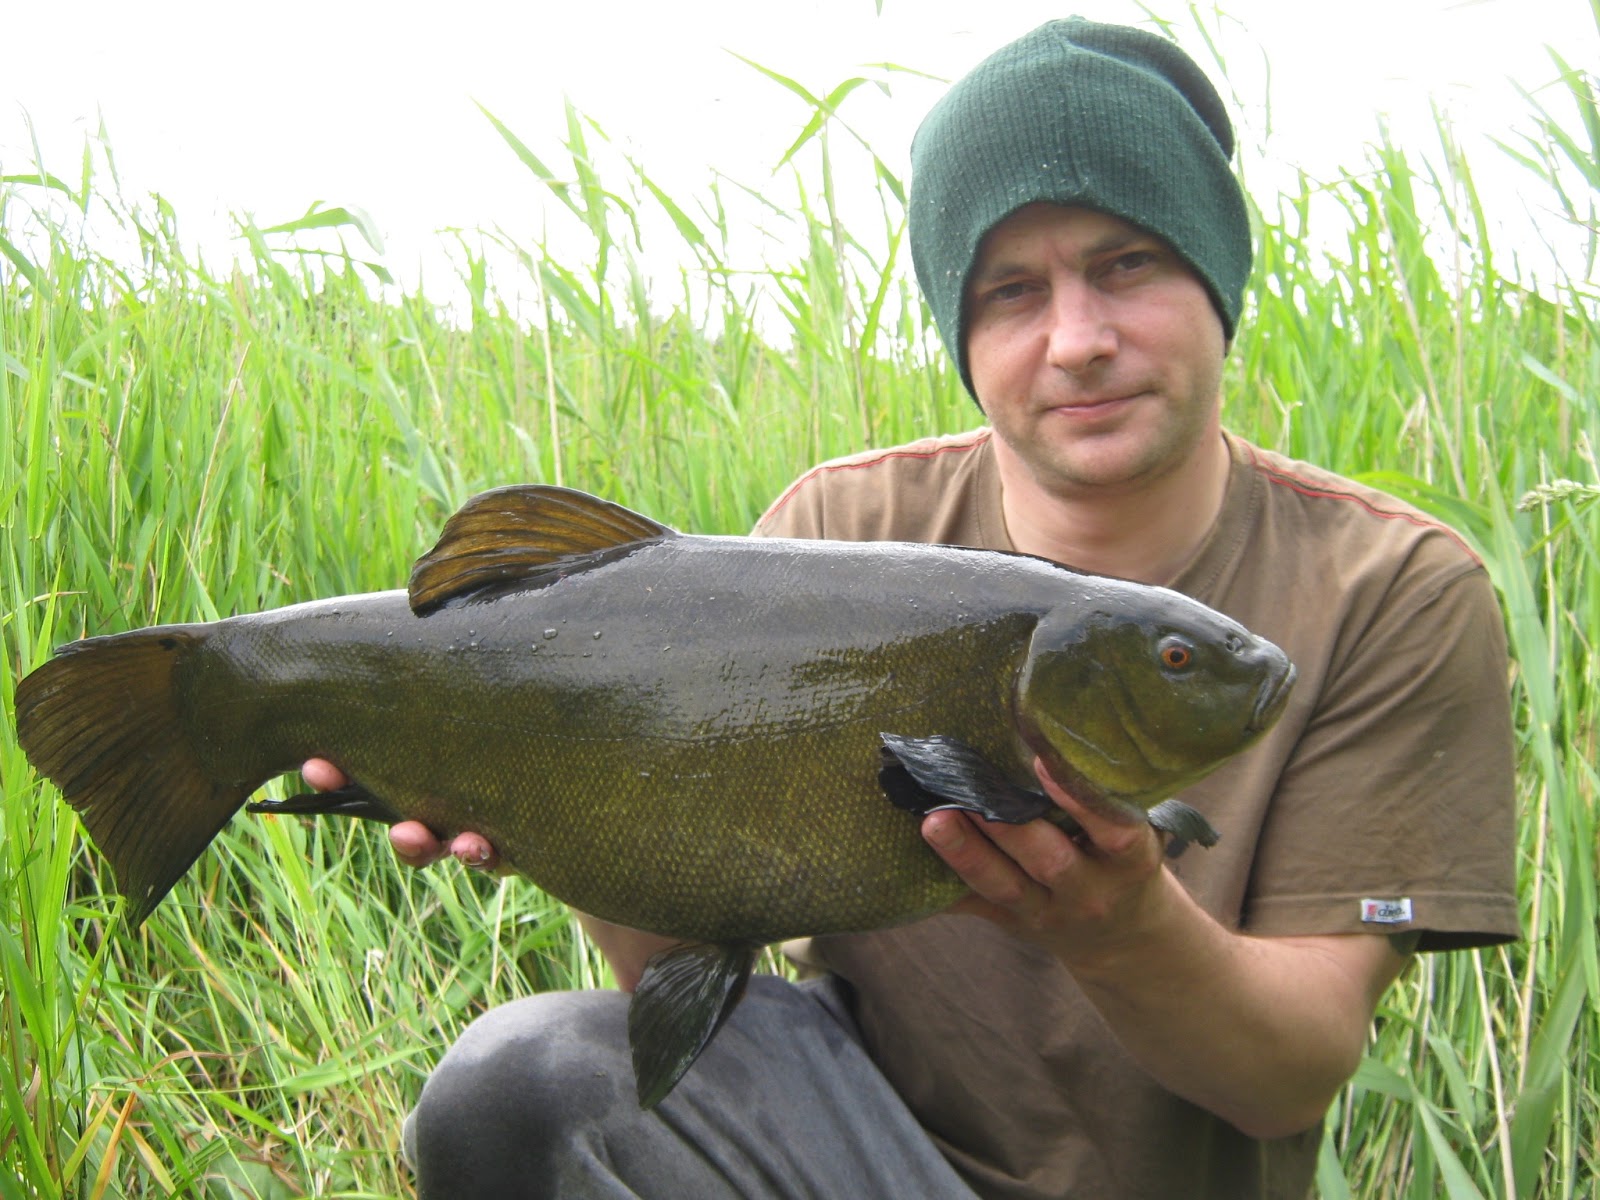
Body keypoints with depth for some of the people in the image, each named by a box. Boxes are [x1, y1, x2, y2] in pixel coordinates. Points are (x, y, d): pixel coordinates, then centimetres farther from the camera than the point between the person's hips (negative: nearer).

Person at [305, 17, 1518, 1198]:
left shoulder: (1394, 596, -10)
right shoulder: (844, 534, -5)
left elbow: (1297, 1080, -13)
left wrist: (1123, 932, -33)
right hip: (850, 1092, 1)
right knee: (518, 1077, -26)